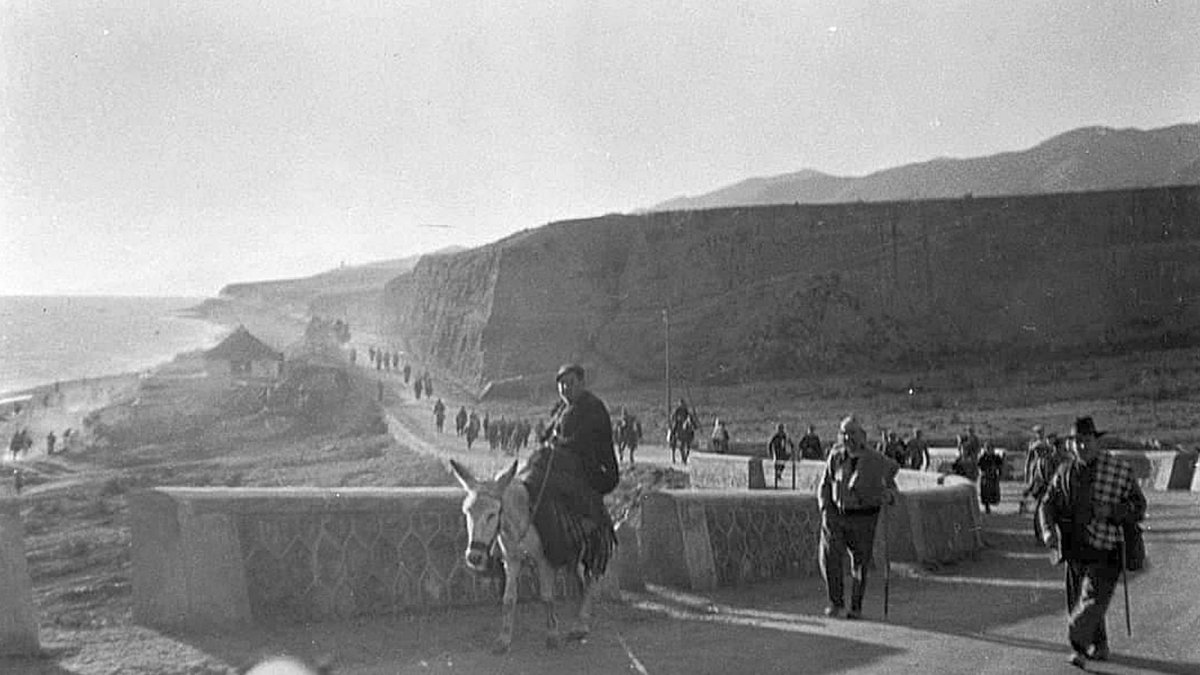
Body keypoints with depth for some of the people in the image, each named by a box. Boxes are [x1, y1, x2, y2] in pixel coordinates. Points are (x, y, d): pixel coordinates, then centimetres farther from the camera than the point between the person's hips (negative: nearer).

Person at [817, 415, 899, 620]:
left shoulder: (875, 461, -5)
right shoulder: (835, 456, 2)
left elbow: (891, 486, 3)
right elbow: (824, 484, 11)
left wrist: (888, 495, -20)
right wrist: (825, 508, -2)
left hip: (863, 518, -2)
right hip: (835, 516, 2)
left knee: (860, 564, 4)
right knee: (829, 558, -10)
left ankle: (856, 607, 19)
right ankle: (836, 602, 7)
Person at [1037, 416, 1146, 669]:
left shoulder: (1120, 470, -5)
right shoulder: (1064, 473, 5)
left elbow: (1139, 507, -1)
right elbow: (1047, 505, 5)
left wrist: (1111, 511, -19)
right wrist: (1048, 530, -15)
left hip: (1105, 551, -5)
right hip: (1074, 550, 5)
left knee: (1092, 600, -18)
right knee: (1077, 600, 13)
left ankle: (1079, 649, -21)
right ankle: (1100, 647, 33)